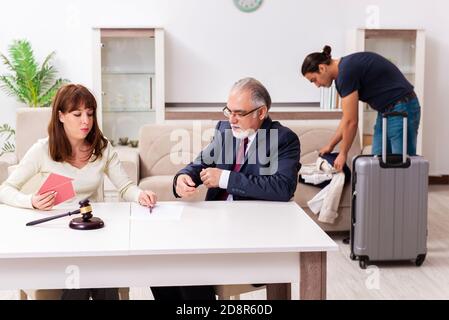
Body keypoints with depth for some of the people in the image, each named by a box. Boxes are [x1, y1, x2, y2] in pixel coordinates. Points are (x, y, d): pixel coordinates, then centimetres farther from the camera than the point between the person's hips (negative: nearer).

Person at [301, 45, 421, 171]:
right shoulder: (341, 73, 9)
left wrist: (343, 154, -5)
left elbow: (351, 122, -17)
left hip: (402, 110, -10)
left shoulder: (347, 72, -20)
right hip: (386, 111, 10)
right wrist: (331, 145, 20)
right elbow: (347, 118, 18)